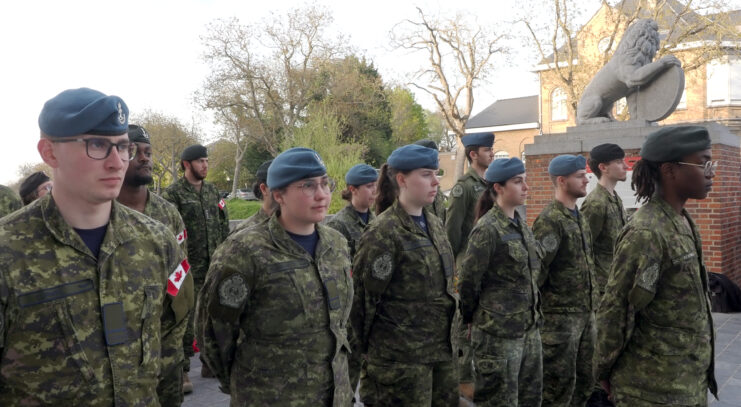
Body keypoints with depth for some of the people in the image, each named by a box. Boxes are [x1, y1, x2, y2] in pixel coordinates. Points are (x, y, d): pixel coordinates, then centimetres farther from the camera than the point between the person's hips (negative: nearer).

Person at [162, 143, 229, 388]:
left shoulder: (212, 191, 14)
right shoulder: (173, 193, -6)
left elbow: (224, 225, 17)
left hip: (214, 266, 6)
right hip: (189, 268, -6)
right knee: (185, 317, -3)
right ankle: (182, 371, 7)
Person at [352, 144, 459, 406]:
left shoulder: (435, 225, 9)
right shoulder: (383, 232, -15)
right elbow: (363, 295, -13)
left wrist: (448, 335, 18)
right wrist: (369, 348, -5)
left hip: (442, 349, 7)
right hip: (400, 356, -7)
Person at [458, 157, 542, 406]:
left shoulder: (521, 225, 9)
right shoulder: (487, 229, -16)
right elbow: (468, 281, -12)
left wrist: (533, 316, 17)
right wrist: (471, 319, -1)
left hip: (529, 328, 8)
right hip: (498, 332, -8)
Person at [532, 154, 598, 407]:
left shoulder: (579, 217, 13)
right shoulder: (550, 220, -17)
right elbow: (536, 268, -19)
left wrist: (592, 299, 18)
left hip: (585, 312, 9)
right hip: (560, 315, -8)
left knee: (585, 379, 17)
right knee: (559, 383, 2)